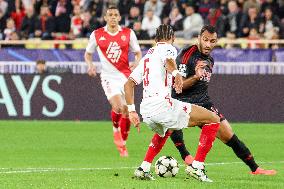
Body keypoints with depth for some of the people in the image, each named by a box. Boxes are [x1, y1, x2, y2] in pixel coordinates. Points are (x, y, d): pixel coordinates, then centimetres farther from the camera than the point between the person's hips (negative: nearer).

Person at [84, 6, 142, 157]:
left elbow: (138, 53, 10)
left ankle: (123, 145, 19)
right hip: (108, 76, -2)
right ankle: (116, 130, 8)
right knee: (117, 106, -23)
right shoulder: (97, 35, 1)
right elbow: (88, 53, 14)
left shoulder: (128, 34, 2)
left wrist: (136, 63, -12)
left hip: (125, 75, 2)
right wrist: (90, 65, -6)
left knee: (127, 111, 2)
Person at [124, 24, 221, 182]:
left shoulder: (147, 56, 27)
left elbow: (129, 84, 27)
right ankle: (197, 166, -7)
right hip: (162, 103, -8)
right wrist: (176, 73, -33)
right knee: (213, 119, -1)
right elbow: (169, 60, -19)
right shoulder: (168, 48, 6)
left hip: (145, 110, 8)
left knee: (165, 131, 42)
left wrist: (132, 111, 29)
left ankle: (144, 169, 31)